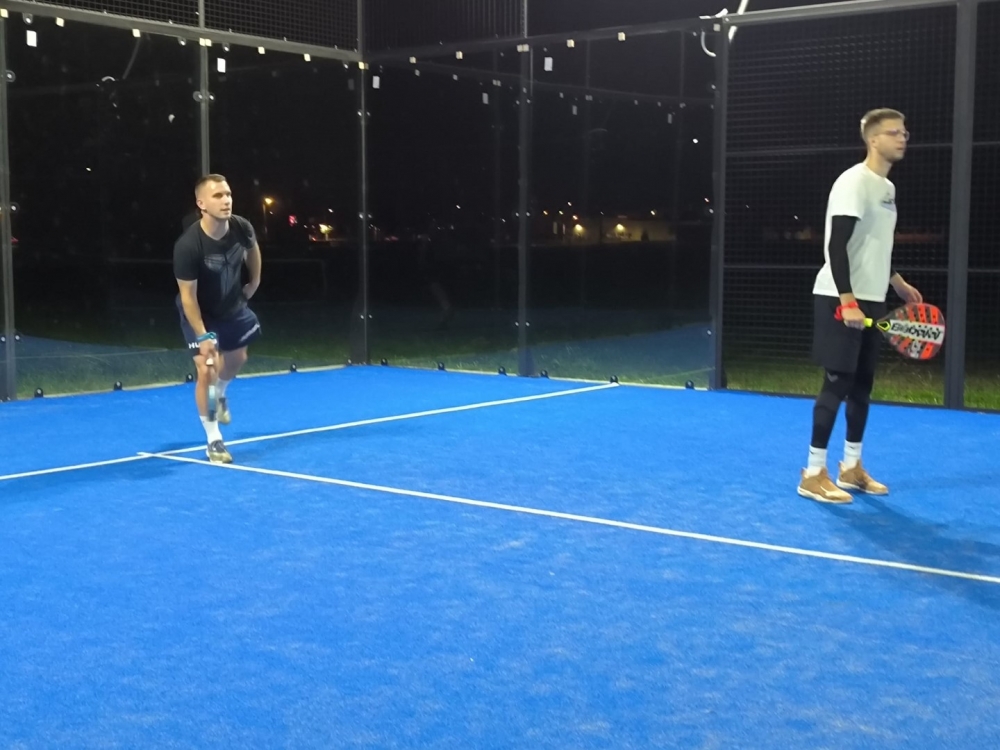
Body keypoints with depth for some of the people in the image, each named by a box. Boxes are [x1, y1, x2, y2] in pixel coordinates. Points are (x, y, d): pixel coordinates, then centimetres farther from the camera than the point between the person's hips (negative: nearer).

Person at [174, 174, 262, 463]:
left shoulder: (241, 228, -22)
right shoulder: (188, 245, -36)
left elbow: (252, 248, 6)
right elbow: (188, 296, -28)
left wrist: (254, 282, 12)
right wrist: (202, 336, -30)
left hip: (233, 307, 5)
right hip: (200, 314, -5)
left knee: (236, 359, 23)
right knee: (206, 370, -11)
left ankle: (220, 396, 57)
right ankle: (214, 441, 3)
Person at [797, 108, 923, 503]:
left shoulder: (887, 187, 14)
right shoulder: (854, 182, -15)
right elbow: (837, 246, -22)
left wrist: (897, 282, 27)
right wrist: (847, 300, -28)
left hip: (869, 301, 9)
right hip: (841, 300, -9)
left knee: (862, 385, 12)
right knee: (837, 384, -7)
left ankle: (851, 467, 23)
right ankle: (814, 474, 1)